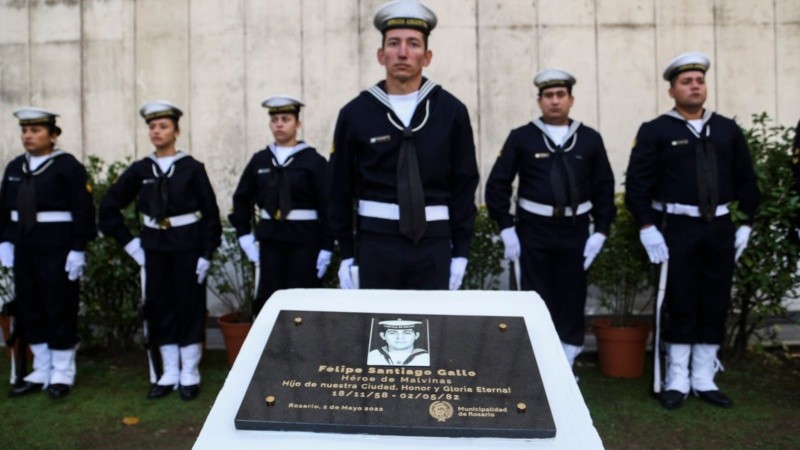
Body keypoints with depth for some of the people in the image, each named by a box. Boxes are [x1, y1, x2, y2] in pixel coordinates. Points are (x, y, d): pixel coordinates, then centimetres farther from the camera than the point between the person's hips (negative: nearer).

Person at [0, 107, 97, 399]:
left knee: (60, 312, 1)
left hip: (59, 251, -6)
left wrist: (78, 250, -14)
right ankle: (41, 372, 24)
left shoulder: (68, 166, -8)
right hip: (25, 251, 6)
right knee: (29, 312, 11)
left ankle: (62, 374, 14)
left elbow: (83, 211, -11)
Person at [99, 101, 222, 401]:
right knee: (159, 308, 8)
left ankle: (189, 375, 14)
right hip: (154, 248, 4)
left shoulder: (192, 168, -5)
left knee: (189, 307, 3)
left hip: (188, 247, -3)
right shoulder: (139, 170, 3)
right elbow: (109, 207, 10)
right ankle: (169, 374, 20)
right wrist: (128, 242, 4)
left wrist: (206, 254, -10)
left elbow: (211, 214, -6)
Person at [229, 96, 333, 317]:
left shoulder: (313, 160, -4)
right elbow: (242, 198, 17)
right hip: (269, 240, 4)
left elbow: (327, 206, -7)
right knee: (268, 300, 6)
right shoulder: (259, 160, 9)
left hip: (305, 240, -4)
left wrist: (326, 248, -10)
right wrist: (244, 234, 8)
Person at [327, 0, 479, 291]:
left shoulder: (452, 111, 1)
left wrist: (460, 252, 0)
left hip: (433, 243, 1)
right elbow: (339, 189, 3)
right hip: (375, 242, 0)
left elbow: (464, 186, 3)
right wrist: (346, 255, 2)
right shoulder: (355, 113, 0)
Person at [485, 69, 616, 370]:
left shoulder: (590, 139, 5)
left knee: (572, 300, 8)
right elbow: (497, 184, -2)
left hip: (576, 232, 2)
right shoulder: (521, 137, -1)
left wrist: (600, 232, -1)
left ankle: (566, 365, 22)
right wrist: (506, 229, -7)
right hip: (533, 231, -2)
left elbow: (604, 189, 6)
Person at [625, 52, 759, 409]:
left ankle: (704, 379, 22)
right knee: (681, 305, 1)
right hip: (676, 229, -4)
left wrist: (746, 223, 6)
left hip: (720, 228, 4)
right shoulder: (654, 131, -3)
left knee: (716, 304, 8)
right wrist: (646, 228, -15)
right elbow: (637, 183, -8)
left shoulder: (728, 130, 10)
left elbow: (746, 180, 13)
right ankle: (677, 380, 16)